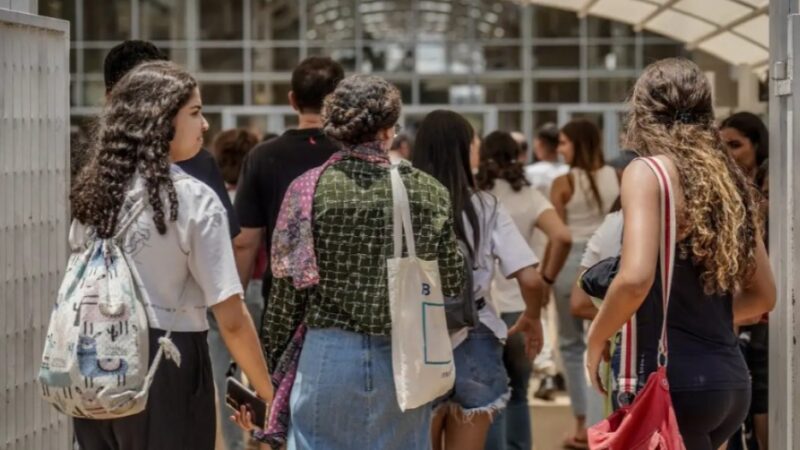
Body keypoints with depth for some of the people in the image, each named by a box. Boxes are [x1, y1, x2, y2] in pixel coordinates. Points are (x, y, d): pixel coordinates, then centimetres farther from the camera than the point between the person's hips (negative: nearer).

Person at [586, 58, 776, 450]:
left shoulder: (648, 172, -8)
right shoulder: (728, 179, 13)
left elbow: (636, 278, -22)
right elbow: (763, 295, 20)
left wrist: (596, 339, -6)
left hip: (675, 381, -8)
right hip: (732, 381, 8)